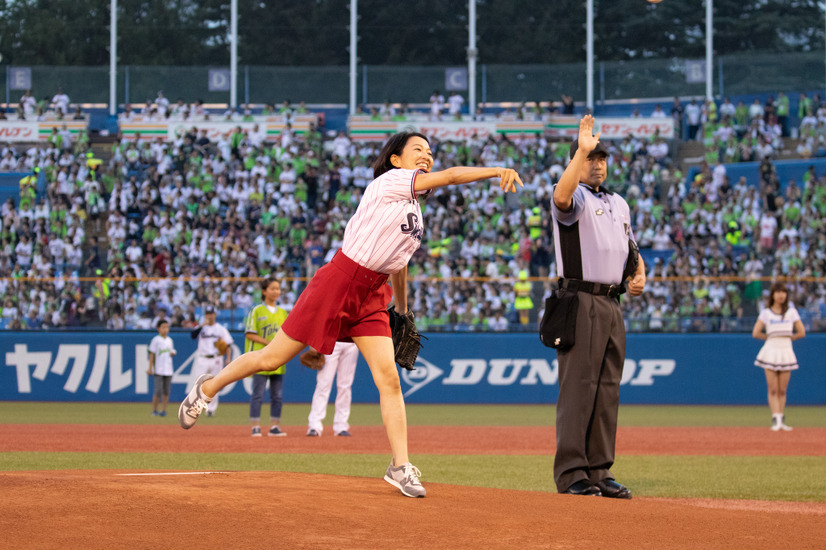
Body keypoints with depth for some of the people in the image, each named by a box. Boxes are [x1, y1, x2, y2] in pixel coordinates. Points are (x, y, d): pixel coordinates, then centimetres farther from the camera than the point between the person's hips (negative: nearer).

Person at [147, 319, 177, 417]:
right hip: (158, 370, -5)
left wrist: (173, 353, -2)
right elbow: (152, 354, -4)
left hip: (168, 370, 5)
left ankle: (163, 410, 9)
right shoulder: (156, 340, -3)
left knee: (166, 391, 3)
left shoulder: (170, 340, 13)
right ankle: (154, 410, 3)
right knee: (158, 390, -8)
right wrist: (150, 368, -8)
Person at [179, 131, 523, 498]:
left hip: (372, 296, 7)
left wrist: (402, 312, 33)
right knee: (272, 359, 1)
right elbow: (452, 176, -20)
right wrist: (498, 171, -24)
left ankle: (400, 467, -7)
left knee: (388, 378, -8)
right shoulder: (390, 181, -8)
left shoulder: (414, 209, 16)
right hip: (338, 283, -7)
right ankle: (208, 388, 23)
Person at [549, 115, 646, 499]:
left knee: (608, 390, 8)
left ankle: (599, 471, 13)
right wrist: (582, 150, -36)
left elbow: (630, 247, 31)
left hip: (612, 304, 8)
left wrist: (639, 275, 10)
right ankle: (571, 473, -12)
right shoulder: (575, 197, -5)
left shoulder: (619, 204, 21)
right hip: (580, 301, -8)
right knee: (578, 385, -11)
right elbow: (561, 197, -31)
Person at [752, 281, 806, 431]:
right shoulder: (766, 313, 3)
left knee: (782, 390, 4)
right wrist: (771, 337, 5)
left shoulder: (792, 312, 7)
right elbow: (756, 333, 0)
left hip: (786, 351, 2)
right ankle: (776, 420, -11)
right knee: (773, 389, -6)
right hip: (771, 351, -2)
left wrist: (788, 338, 6)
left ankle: (782, 421, 10)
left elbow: (802, 333, 7)